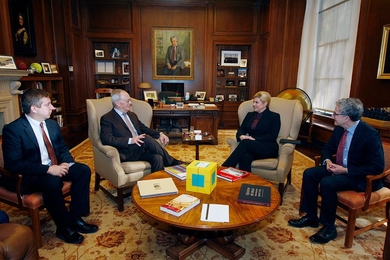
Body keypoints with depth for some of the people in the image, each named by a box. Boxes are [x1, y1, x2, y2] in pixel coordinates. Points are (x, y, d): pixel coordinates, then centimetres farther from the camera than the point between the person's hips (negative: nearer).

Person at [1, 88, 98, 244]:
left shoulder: (52, 124, 4)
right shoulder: (13, 129, -17)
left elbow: (63, 148, 13)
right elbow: (14, 165, -22)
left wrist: (65, 163, -10)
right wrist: (48, 169, -30)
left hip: (54, 168, 7)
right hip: (27, 176, -6)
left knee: (84, 170, -14)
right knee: (52, 181, -35)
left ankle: (75, 217, -5)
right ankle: (64, 228, -14)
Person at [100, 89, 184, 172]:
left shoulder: (132, 115, 22)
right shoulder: (107, 118, -1)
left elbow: (144, 129, 24)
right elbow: (106, 139, -14)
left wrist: (159, 134, 4)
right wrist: (130, 140, -25)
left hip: (141, 149, 6)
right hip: (127, 153, -6)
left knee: (157, 158, -28)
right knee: (147, 138, -30)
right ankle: (172, 163, -14)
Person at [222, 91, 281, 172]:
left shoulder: (274, 116, 8)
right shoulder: (250, 115, 23)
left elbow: (272, 136, -4)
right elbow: (241, 128, 12)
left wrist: (254, 139, -16)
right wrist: (241, 136, -13)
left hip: (268, 148, -3)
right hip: (251, 147, 4)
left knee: (245, 142, -33)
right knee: (245, 157, -35)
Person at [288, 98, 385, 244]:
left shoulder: (370, 134, -22)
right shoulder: (339, 129, -1)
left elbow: (377, 167, -22)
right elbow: (328, 148, 13)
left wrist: (346, 170, -25)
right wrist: (327, 161, -9)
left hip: (360, 177, -7)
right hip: (339, 168, 8)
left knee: (327, 183, -30)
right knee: (309, 173, -9)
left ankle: (329, 228, -10)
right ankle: (311, 217, 4)